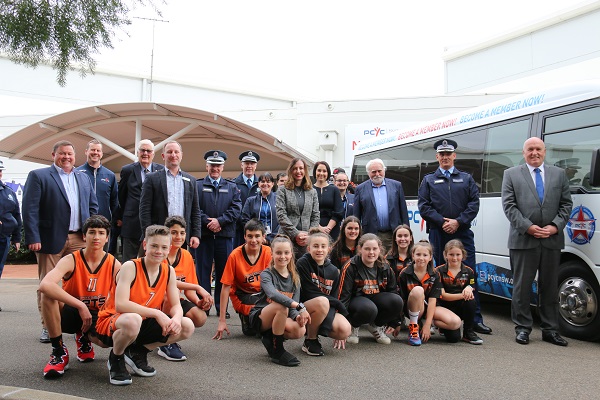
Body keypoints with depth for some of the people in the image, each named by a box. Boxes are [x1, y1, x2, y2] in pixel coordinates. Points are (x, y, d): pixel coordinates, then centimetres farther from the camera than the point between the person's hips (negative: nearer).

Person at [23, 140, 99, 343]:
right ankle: (47, 327, 14)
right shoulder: (38, 176, 1)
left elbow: (93, 206, 18)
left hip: (79, 239, 4)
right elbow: (30, 209, -6)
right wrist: (33, 238, -13)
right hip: (50, 239, -3)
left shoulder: (84, 178, 16)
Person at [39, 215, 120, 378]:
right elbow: (44, 285, -36)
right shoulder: (71, 260, -16)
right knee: (48, 295, -32)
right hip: (70, 314, -2)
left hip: (97, 318, 2)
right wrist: (81, 306, -39)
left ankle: (85, 338, 11)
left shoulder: (115, 265, -9)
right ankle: (59, 352, -16)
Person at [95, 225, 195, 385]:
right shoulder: (130, 267, -20)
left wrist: (176, 318, -26)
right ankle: (115, 359, -6)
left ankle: (138, 352, 9)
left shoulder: (169, 271, -2)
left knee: (187, 326, -12)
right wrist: (156, 313, -33)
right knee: (133, 320, -41)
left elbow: (176, 305, -2)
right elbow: (120, 305, -31)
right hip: (111, 323, -6)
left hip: (143, 325, 6)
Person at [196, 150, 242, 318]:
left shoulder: (232, 187, 14)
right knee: (203, 271, 2)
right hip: (204, 234, -1)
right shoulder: (197, 186, 9)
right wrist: (207, 222, -13)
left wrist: (219, 221, -10)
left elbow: (236, 208, 2)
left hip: (225, 235, 1)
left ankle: (222, 307, 12)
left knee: (223, 272, 4)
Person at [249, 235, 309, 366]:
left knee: (300, 330, -27)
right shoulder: (266, 274, -13)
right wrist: (299, 306, -45)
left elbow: (294, 307, -2)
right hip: (260, 317, -4)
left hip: (280, 318, 5)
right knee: (281, 306, -36)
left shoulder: (294, 278, 3)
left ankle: (270, 338, 1)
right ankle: (277, 350, -21)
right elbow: (273, 294, -36)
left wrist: (297, 316, -27)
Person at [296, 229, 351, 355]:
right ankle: (310, 340, -11)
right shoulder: (302, 264, -8)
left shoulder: (333, 271, 7)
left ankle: (313, 329, 8)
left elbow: (335, 297, 7)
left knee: (345, 330, -23)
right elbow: (310, 293, -13)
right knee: (322, 302, -36)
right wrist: (338, 304, -11)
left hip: (327, 311, 5)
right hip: (303, 306, -5)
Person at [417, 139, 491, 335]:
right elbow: (423, 206, 2)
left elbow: (474, 203, 4)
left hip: (462, 232, 0)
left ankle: (475, 319, 1)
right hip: (439, 234, 0)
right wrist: (442, 222, -10)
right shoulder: (429, 180, 12)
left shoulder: (466, 179, 14)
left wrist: (458, 222, -9)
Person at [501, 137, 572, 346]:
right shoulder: (511, 174, 5)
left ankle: (550, 329, 18)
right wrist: (527, 227, -13)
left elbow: (566, 204, 8)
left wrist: (556, 226, -7)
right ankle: (522, 328, 14)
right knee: (522, 286, 4)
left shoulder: (559, 174, 12)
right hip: (523, 240, -2)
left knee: (550, 287, 9)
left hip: (552, 240, 2)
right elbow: (509, 205, -3)